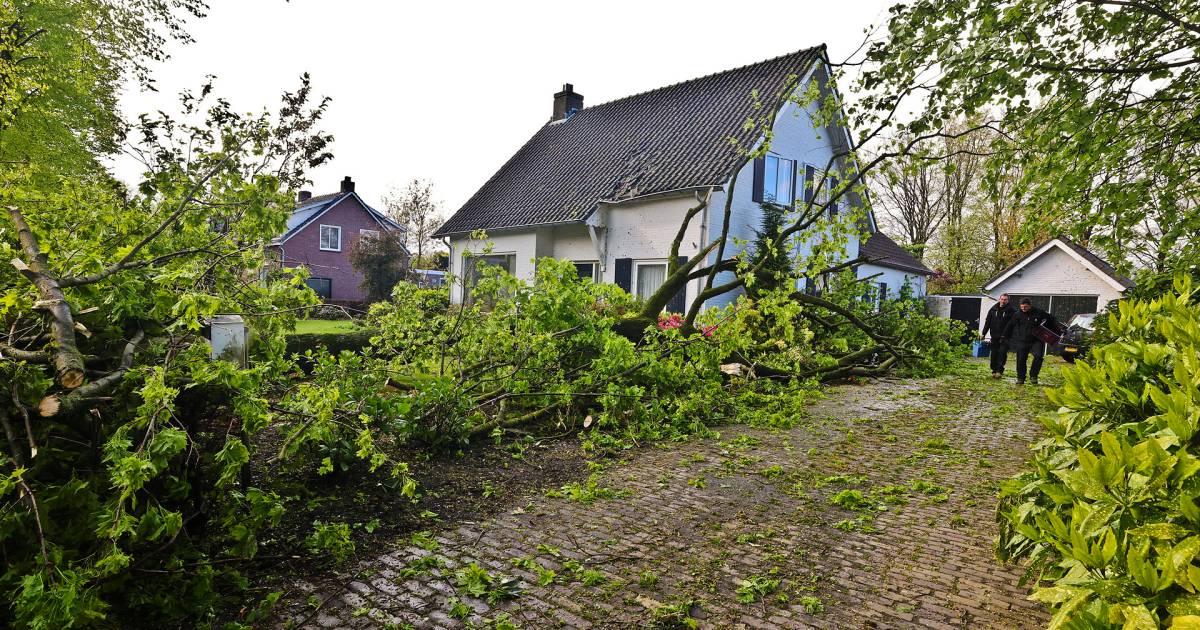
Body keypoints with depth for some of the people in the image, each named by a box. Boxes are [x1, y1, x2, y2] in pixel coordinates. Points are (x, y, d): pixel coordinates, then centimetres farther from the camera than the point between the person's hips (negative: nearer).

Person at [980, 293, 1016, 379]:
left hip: (1005, 337, -4)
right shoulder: (993, 309, 9)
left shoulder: (1012, 310, -2)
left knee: (1002, 353, -9)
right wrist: (983, 333, 8)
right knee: (994, 354, 7)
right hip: (994, 336, 4)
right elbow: (988, 322, 12)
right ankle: (994, 370, 15)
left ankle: (999, 370, -6)